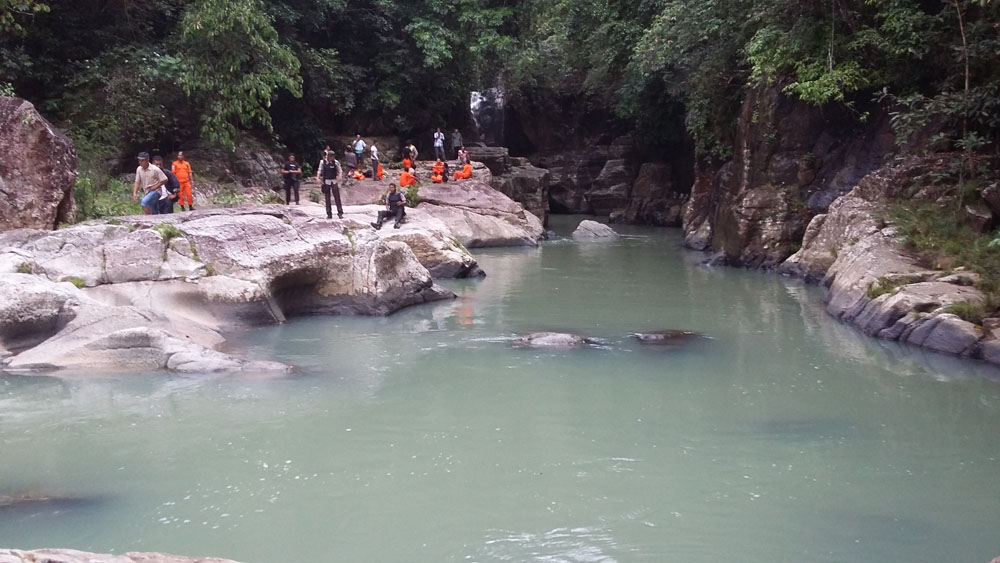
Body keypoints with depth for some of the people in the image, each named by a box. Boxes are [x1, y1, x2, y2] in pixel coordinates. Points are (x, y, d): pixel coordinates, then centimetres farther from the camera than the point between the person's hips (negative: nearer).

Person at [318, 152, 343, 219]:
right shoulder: (323, 162, 0)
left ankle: (340, 213, 0)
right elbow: (320, 171, 4)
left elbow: (339, 171, -2)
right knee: (327, 198, 4)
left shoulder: (336, 162, -2)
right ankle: (329, 214, 11)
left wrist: (339, 177, -20)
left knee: (337, 197, -3)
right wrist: (318, 178, -10)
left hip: (334, 181, -1)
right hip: (326, 181, 1)